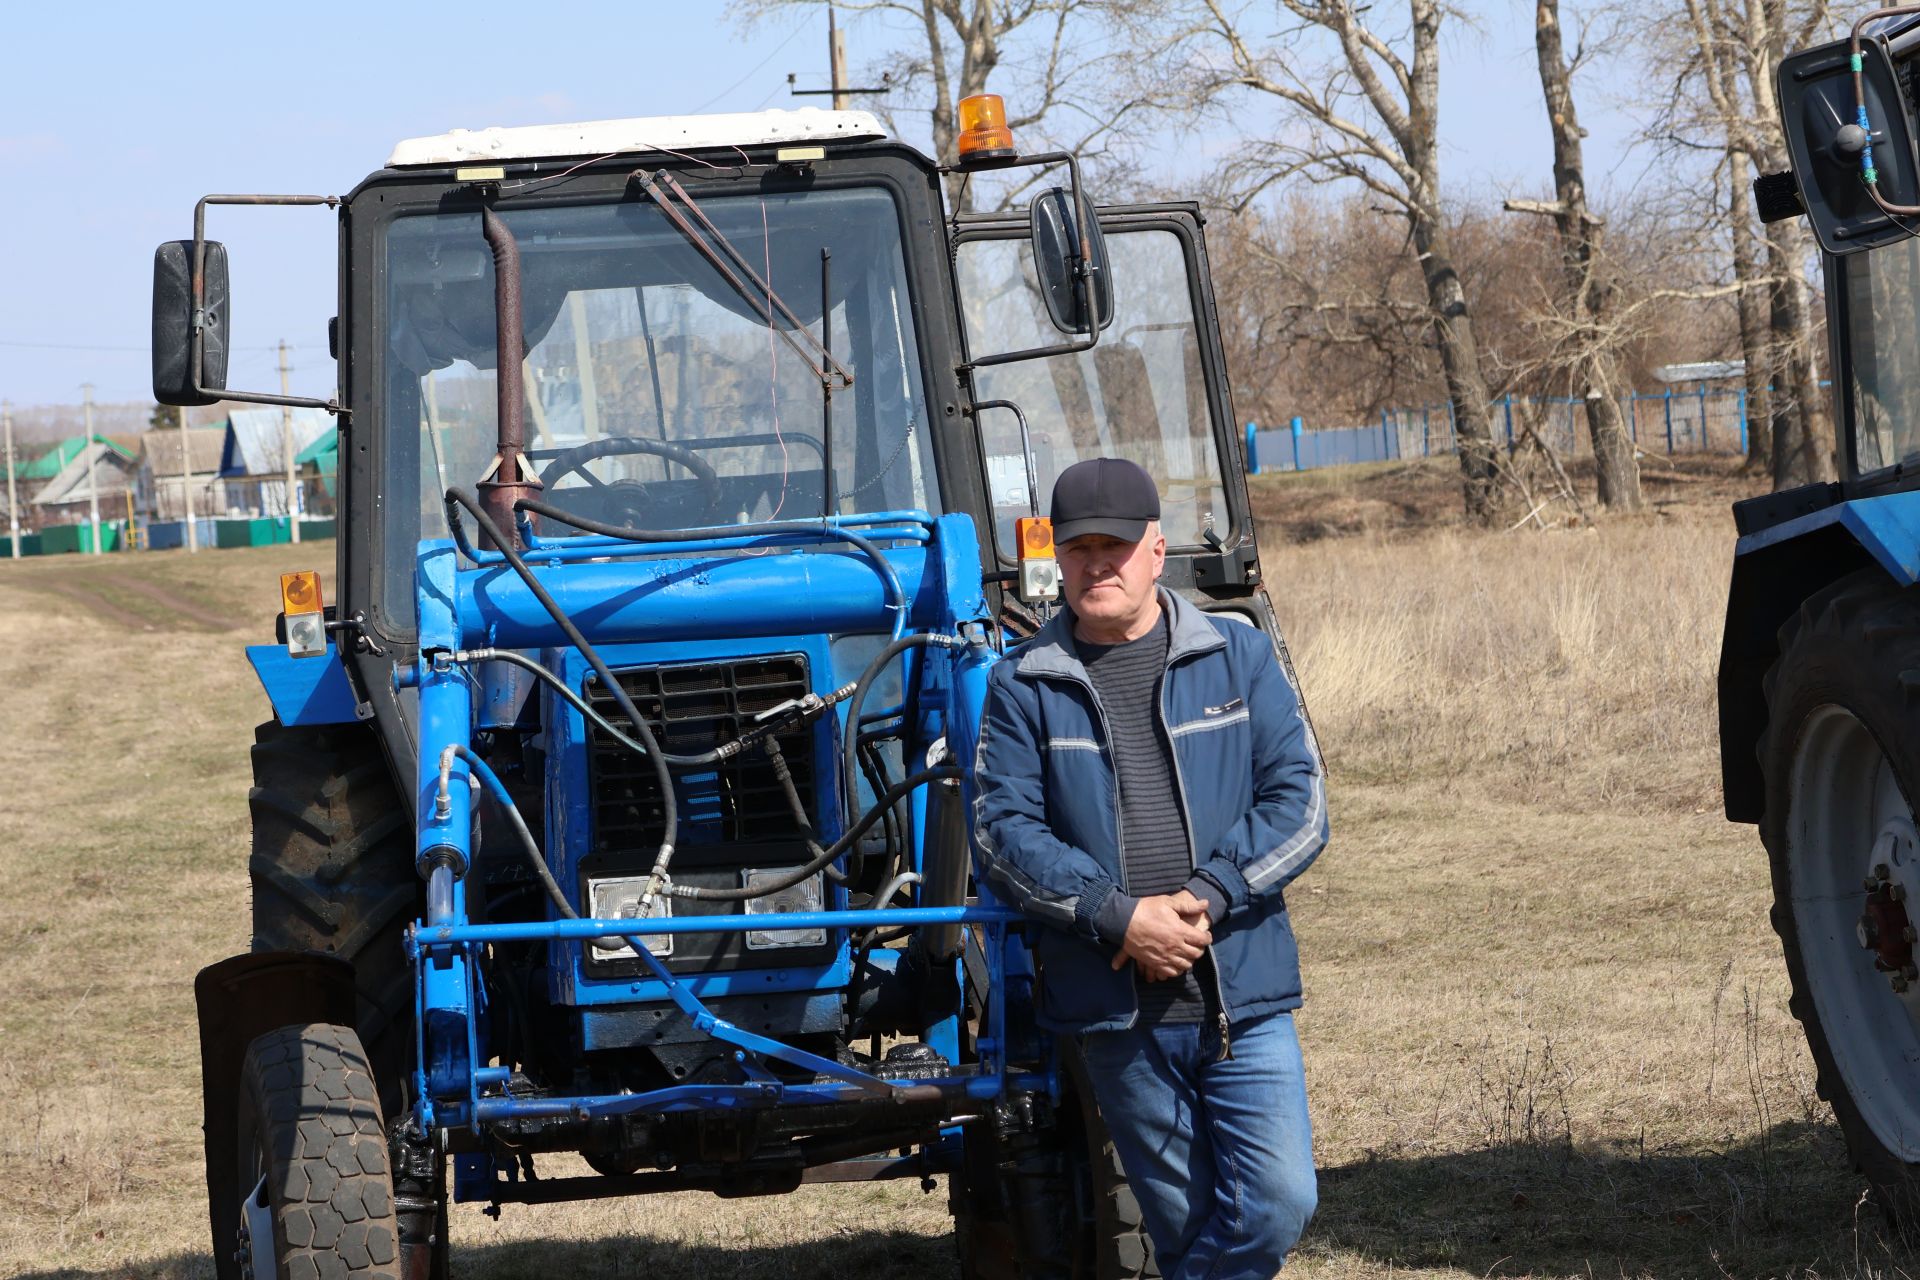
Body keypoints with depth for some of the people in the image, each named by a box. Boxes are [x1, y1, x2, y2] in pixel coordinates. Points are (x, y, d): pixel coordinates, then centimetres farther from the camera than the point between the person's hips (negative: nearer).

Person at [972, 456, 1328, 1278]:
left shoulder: (1240, 660, 6)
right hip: (1115, 1007, 0)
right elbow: (1005, 832, -4)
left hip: (1242, 995, 0)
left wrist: (1206, 899, -14)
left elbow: (1299, 802, 0)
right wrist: (1118, 917, -17)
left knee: (1278, 1202, -11)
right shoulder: (1023, 687, 4)